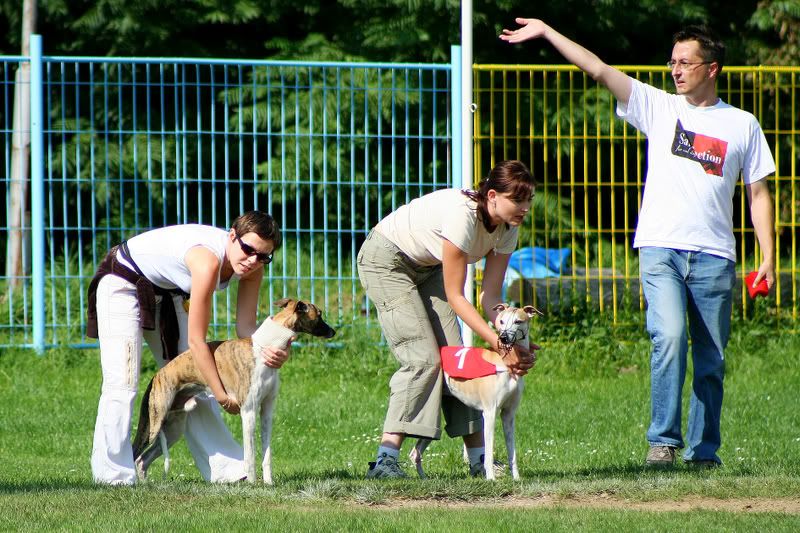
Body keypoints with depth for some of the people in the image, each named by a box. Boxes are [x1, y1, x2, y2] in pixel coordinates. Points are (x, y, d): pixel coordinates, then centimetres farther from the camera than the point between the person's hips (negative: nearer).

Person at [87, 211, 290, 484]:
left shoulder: (253, 268, -16)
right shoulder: (208, 259, -39)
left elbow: (246, 327, -11)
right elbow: (196, 340, -35)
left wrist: (269, 351, -34)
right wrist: (223, 396, -29)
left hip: (166, 293, 8)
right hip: (123, 284, -8)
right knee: (123, 381, -16)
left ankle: (226, 467, 8)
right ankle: (114, 476, -14)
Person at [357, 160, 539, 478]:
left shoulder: (507, 228, -11)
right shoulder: (462, 215, -35)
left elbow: (490, 296, -11)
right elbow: (454, 297, -30)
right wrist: (500, 343, -34)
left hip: (426, 268, 8)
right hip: (385, 259, -8)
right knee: (423, 358, -19)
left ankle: (478, 458, -1)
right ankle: (385, 460, -23)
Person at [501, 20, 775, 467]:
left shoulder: (742, 125, 11)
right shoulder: (659, 107, 11)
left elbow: (759, 194, 13)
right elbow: (599, 70, 5)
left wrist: (768, 257, 4)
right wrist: (546, 33, -1)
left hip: (714, 257, 1)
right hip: (660, 250, -1)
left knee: (711, 359, 3)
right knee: (669, 337, -20)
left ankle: (704, 448, 12)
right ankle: (664, 440, -15)